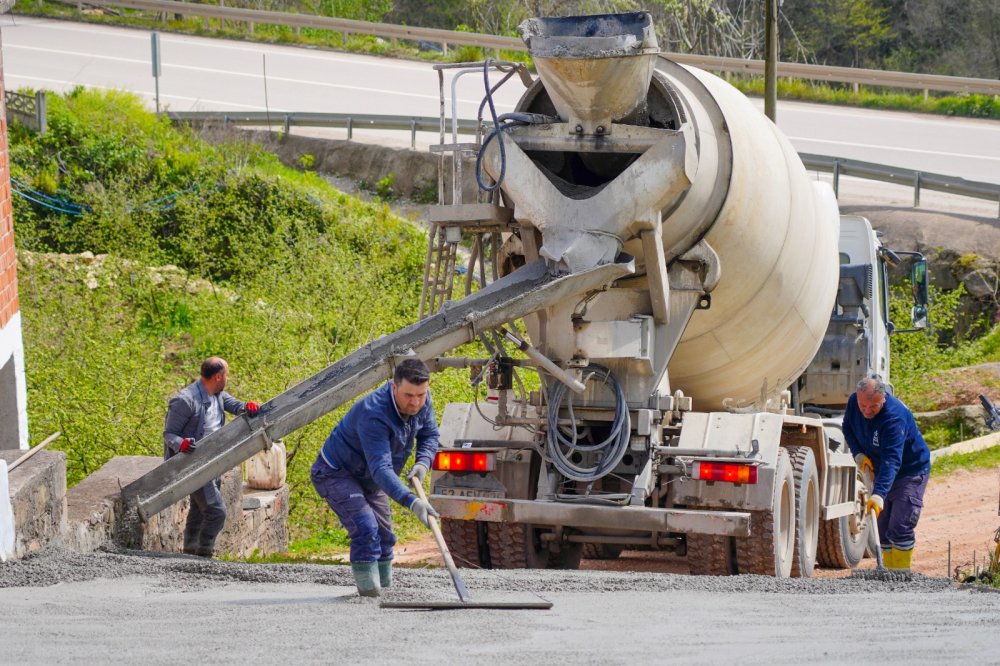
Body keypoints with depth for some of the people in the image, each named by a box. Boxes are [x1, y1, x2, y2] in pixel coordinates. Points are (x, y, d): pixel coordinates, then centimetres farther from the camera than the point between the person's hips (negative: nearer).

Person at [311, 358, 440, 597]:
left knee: (383, 535, 12)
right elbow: (381, 469, -46)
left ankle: (385, 588, 23)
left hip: (369, 479, 9)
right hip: (336, 474, -8)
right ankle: (369, 590, -22)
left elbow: (429, 434, 5)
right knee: (365, 528, -25)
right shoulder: (373, 414, -39)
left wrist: (423, 462, -16)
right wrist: (411, 502, -57)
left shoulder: (422, 401, -14)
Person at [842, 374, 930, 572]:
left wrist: (878, 494, -53)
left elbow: (891, 460, -43)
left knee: (900, 527, -16)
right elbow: (848, 428, 10)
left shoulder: (895, 417, -35)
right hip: (881, 471, 7)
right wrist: (858, 454, -7)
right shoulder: (853, 402, -13)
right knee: (882, 528, 8)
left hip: (911, 471, -7)